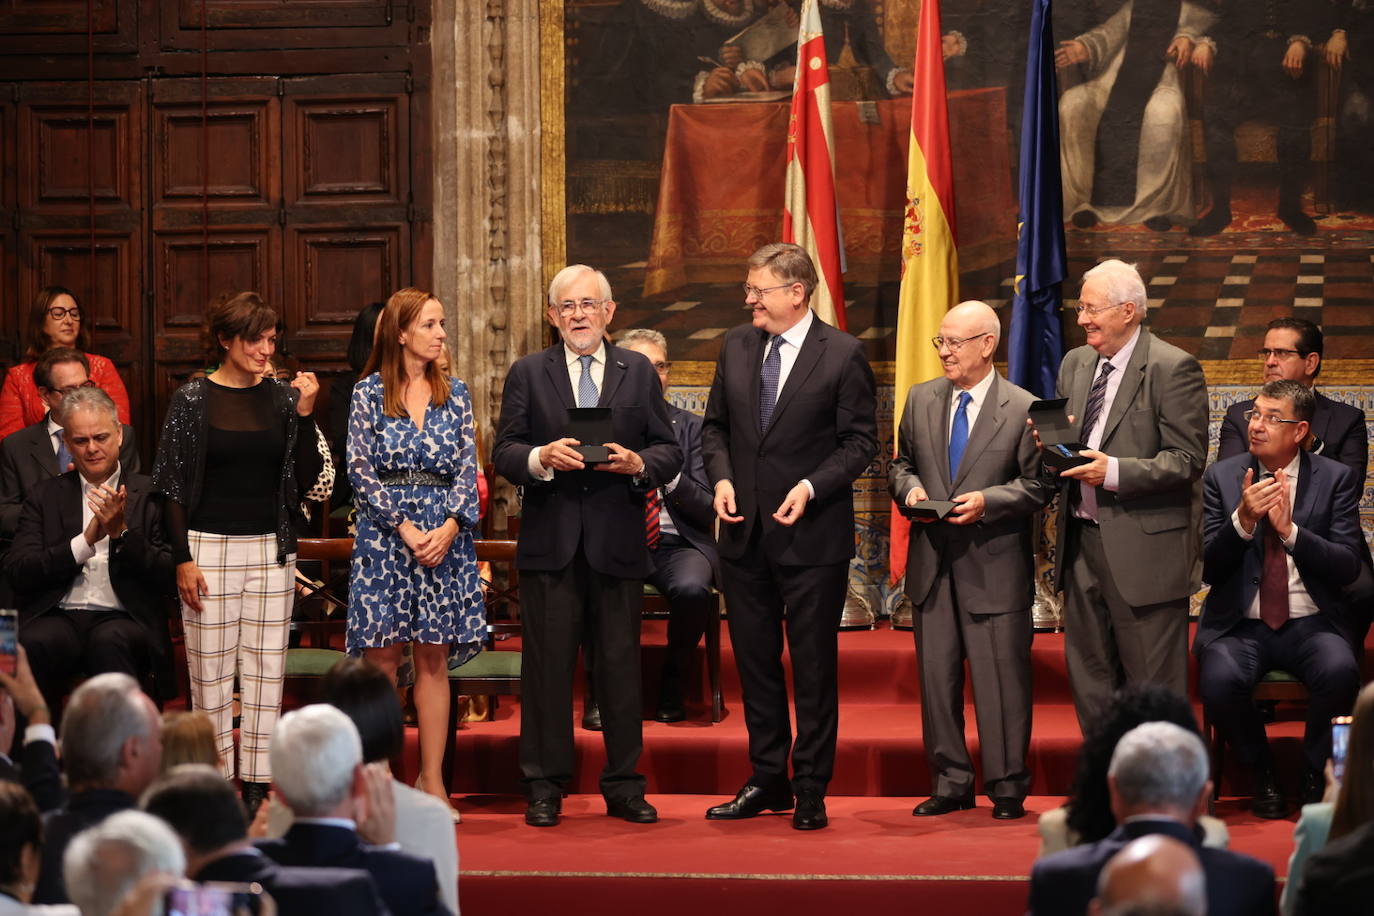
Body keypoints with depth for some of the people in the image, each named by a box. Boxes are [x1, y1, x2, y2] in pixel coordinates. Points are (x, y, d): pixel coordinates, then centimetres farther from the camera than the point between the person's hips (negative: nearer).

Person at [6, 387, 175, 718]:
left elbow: (168, 576, 2)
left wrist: (122, 533, -12)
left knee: (111, 640, -36)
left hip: (122, 620, -1)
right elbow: (18, 572, 2)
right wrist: (87, 539, -7)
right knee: (31, 643, -33)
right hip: (60, 617, 1)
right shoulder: (45, 496, 16)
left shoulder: (148, 494, 11)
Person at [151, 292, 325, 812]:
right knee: (211, 671, -1)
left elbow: (306, 475, 4)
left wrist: (304, 413, -8)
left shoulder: (281, 399, 6)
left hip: (271, 549, 3)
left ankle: (257, 788, 8)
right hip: (209, 548, -3)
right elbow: (173, 486, -2)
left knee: (266, 671, 3)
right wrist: (182, 559, -8)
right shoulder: (193, 399, -2)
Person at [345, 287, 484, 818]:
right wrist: (404, 528, -12)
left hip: (444, 533, 2)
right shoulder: (369, 393, 1)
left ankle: (432, 780, 6)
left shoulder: (455, 395, 9)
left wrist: (451, 526, -11)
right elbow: (361, 469, -4)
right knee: (382, 657, -2)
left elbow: (468, 469, 5)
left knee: (434, 658, 3)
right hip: (384, 532, -2)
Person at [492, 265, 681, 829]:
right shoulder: (527, 374, 8)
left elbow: (670, 453, 7)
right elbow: (503, 454, 2)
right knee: (547, 664, 1)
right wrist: (540, 458, -18)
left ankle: (624, 787, 12)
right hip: (550, 541, -1)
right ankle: (544, 789, 8)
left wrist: (638, 464, -14)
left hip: (617, 542, 1)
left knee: (620, 662, 4)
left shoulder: (637, 372, 10)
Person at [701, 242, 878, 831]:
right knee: (754, 661, 12)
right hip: (745, 535, 5)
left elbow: (861, 439, -6)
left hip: (812, 536, -5)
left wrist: (811, 486, -18)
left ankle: (811, 791, 10)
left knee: (814, 667, 2)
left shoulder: (842, 354, -7)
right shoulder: (737, 346, 9)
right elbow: (715, 425, 15)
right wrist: (722, 477, -3)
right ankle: (767, 781, 23)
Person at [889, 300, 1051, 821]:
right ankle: (950, 783, 18)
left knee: (1000, 679, -1)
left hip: (994, 566, -4)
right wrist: (909, 487, -3)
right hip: (932, 563, 5)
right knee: (936, 676, 8)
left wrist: (988, 500, -18)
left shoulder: (1023, 409, -4)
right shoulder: (921, 400, 10)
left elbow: (1037, 486, -4)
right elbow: (902, 463, 19)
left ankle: (1007, 788, 9)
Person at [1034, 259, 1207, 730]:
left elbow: (1188, 460, -14)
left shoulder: (1173, 368, -10)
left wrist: (1114, 472, -23)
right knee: (1089, 675, 14)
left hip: (1142, 547, -7)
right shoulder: (1075, 364, 12)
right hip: (1082, 541, 8)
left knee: (1153, 685, -2)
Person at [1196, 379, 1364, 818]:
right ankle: (1264, 777, -3)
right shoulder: (1221, 477, 6)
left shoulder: (1335, 478, 3)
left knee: (1340, 671, -33)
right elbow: (1208, 569, 0)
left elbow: (1347, 567, -6)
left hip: (1312, 624, -1)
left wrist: (1291, 530, -20)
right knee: (1219, 679, -32)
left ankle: (1315, 778, -6)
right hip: (1240, 626, 1)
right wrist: (1242, 521, -18)